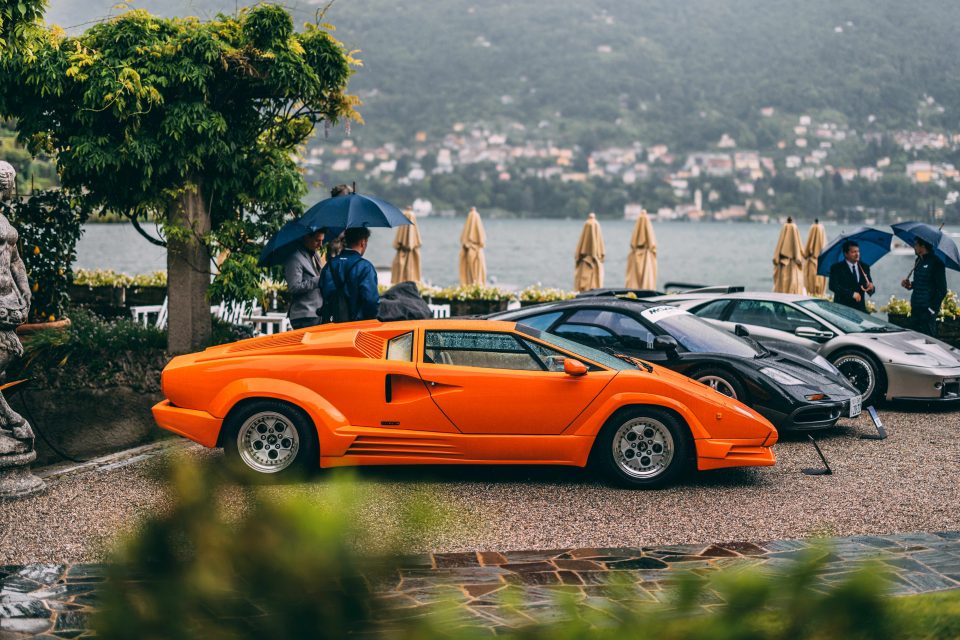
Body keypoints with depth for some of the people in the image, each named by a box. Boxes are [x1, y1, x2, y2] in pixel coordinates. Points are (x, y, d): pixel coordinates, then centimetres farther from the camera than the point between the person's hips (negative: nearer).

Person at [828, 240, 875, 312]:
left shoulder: (864, 267, 13)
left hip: (860, 308, 4)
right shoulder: (837, 268, -1)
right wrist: (852, 294, -23)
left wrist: (871, 288, -12)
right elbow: (833, 286, -15)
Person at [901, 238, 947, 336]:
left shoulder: (935, 263, -12)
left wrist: (933, 308, -16)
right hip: (915, 309, 9)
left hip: (927, 310, -8)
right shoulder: (919, 261, 14)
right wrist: (909, 285, 7)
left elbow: (942, 290, -13)